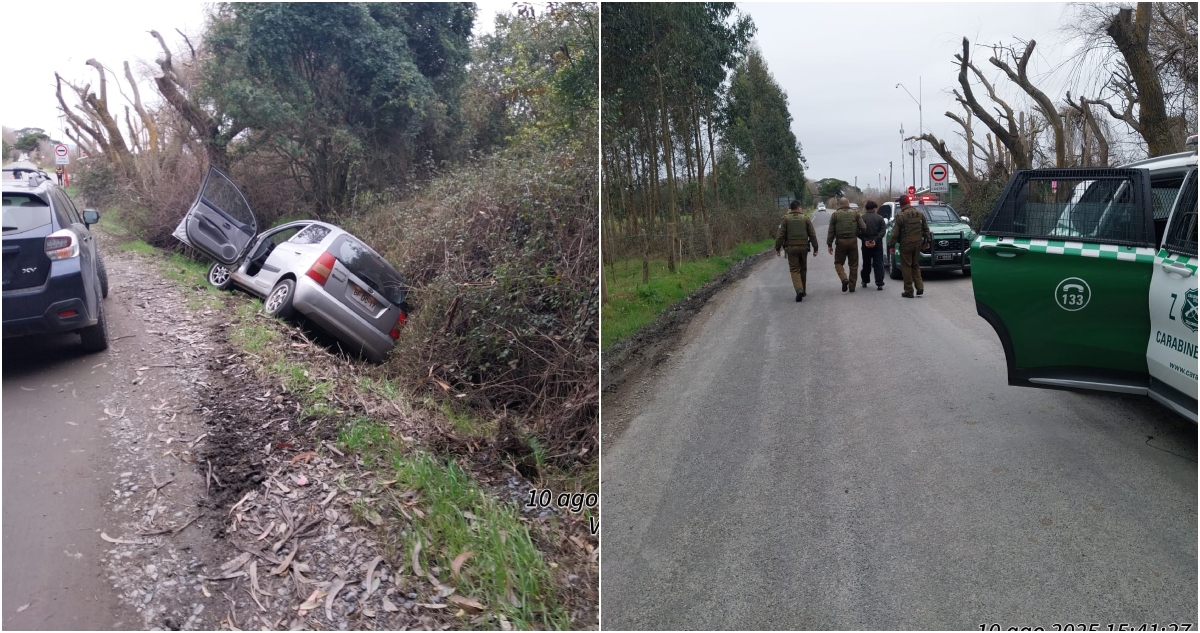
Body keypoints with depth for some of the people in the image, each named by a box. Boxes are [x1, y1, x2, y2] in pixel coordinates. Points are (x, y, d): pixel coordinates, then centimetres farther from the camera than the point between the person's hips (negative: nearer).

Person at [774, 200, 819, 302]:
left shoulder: (786, 219, 0)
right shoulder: (805, 218, 4)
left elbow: (781, 235, -5)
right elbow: (812, 234, 3)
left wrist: (777, 248, 0)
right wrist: (815, 248, 8)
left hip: (791, 247, -1)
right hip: (803, 247, 1)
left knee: (794, 269, -1)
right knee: (803, 269, 15)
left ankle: (799, 289, -20)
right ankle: (802, 290, 24)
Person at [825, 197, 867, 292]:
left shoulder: (835, 215, 1)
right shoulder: (855, 213, 4)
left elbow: (831, 231, -1)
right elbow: (863, 227, -2)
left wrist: (829, 244, 4)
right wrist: (858, 234, 19)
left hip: (841, 241, -1)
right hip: (853, 241, 1)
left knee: (838, 262, 11)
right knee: (853, 264, 9)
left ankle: (844, 279, -13)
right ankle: (852, 286, 11)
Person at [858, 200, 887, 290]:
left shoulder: (862, 218, -2)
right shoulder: (879, 218, -1)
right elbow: (883, 230, -10)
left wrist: (865, 240, -11)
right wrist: (876, 240, -14)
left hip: (866, 245, 1)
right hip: (877, 244, -1)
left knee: (866, 263, 15)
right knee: (878, 264, 1)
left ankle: (865, 281, 25)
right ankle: (879, 284, -6)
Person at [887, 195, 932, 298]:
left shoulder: (900, 216, -11)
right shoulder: (920, 214, 8)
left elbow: (895, 233, -12)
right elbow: (926, 229, 14)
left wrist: (891, 245, -5)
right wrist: (927, 240, 23)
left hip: (906, 244, -5)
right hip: (918, 243, 6)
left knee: (906, 267, 1)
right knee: (915, 266, 17)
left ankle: (908, 291, 2)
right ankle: (919, 287, 7)